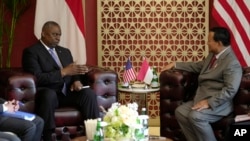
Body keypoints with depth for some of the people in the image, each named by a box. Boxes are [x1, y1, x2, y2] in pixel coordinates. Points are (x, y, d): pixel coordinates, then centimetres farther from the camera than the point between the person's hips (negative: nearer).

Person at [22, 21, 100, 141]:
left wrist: (76, 80, -6)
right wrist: (64, 72, -19)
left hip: (67, 93, 6)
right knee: (49, 94, -40)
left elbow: (73, 71, 19)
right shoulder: (31, 52, -2)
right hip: (48, 94, -5)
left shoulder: (65, 51, 21)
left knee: (89, 93, -23)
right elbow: (37, 78, -14)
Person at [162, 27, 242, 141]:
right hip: (202, 98, 10)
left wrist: (209, 102, -28)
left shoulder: (232, 63, -18)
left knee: (195, 116, -30)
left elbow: (230, 90, -25)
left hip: (218, 102, -10)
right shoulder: (213, 55, 12)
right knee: (180, 112, -4)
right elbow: (197, 66, 28)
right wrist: (175, 65, 24)